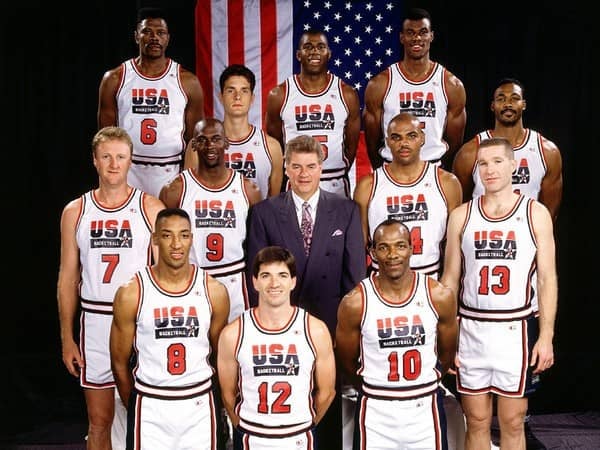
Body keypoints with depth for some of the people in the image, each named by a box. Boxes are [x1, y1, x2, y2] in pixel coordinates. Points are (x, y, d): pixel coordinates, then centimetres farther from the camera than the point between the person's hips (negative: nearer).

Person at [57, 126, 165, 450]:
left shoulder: (151, 208, -1)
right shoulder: (75, 212, 5)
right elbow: (68, 278, 8)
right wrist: (67, 338, 5)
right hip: (95, 321, 2)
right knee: (99, 421, 9)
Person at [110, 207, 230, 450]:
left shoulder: (214, 291, -4)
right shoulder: (131, 293, -8)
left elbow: (220, 355, 8)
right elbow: (120, 362, 2)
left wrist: (200, 396, 12)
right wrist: (135, 408, 9)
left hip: (199, 405, 1)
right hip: (150, 405, -1)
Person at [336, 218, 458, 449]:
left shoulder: (440, 296, -8)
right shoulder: (355, 303, -12)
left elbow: (447, 354, 7)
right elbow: (347, 361, 2)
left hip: (425, 407, 1)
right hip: (375, 411, -1)